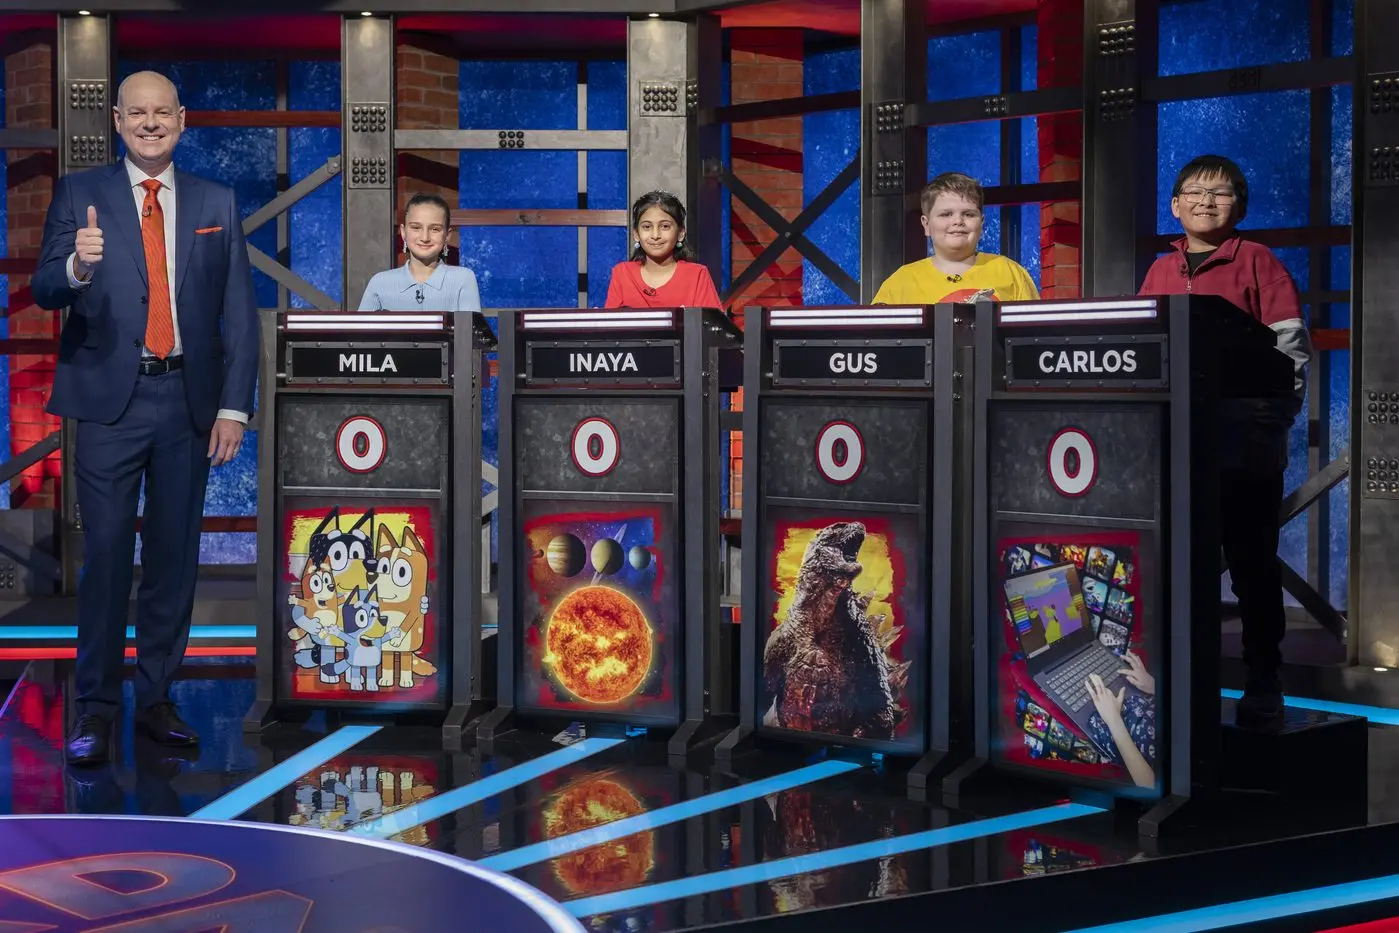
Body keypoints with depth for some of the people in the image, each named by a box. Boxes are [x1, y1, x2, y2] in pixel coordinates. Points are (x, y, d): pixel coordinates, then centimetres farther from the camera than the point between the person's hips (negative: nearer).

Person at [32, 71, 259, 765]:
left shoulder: (217, 204, 10)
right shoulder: (79, 194, 4)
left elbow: (239, 314, 8)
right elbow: (45, 294, -4)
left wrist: (233, 407, -1)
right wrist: (77, 266, -27)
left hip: (188, 400, 2)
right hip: (111, 400, -2)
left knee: (175, 556, 7)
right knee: (106, 554, -3)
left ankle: (156, 698, 17)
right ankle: (96, 708, 5)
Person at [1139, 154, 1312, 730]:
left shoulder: (1256, 261, -1)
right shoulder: (1160, 270, 12)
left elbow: (1291, 343, -5)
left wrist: (1277, 418, -11)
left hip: (1242, 439, -4)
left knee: (1251, 563, 3)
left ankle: (1262, 687, 11)